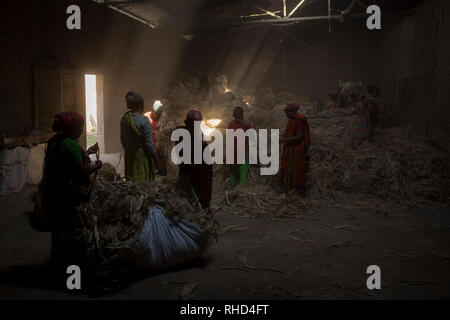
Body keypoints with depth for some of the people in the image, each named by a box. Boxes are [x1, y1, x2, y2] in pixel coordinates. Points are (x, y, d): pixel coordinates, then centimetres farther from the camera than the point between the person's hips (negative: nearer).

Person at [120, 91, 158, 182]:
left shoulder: (124, 119, 1)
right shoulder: (144, 120, -18)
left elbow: (122, 139, 10)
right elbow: (148, 142, -16)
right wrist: (154, 156, -5)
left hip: (129, 154, 6)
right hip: (142, 154, -6)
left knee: (131, 180, 15)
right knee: (143, 180, 2)